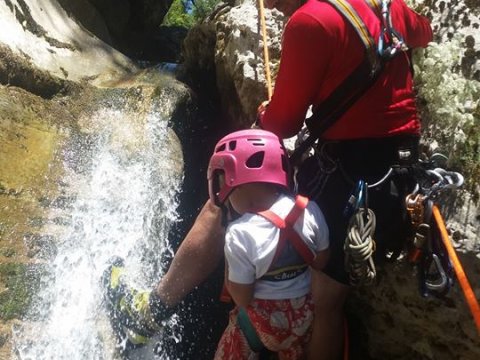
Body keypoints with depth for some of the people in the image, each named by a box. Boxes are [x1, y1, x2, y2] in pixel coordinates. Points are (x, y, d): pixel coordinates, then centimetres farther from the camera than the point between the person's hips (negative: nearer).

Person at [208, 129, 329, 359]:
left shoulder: (240, 234, -27)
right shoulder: (310, 211, -14)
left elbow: (243, 298, -18)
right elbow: (322, 264, 0)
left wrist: (229, 267, -7)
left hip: (264, 318, -4)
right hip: (306, 312, 5)